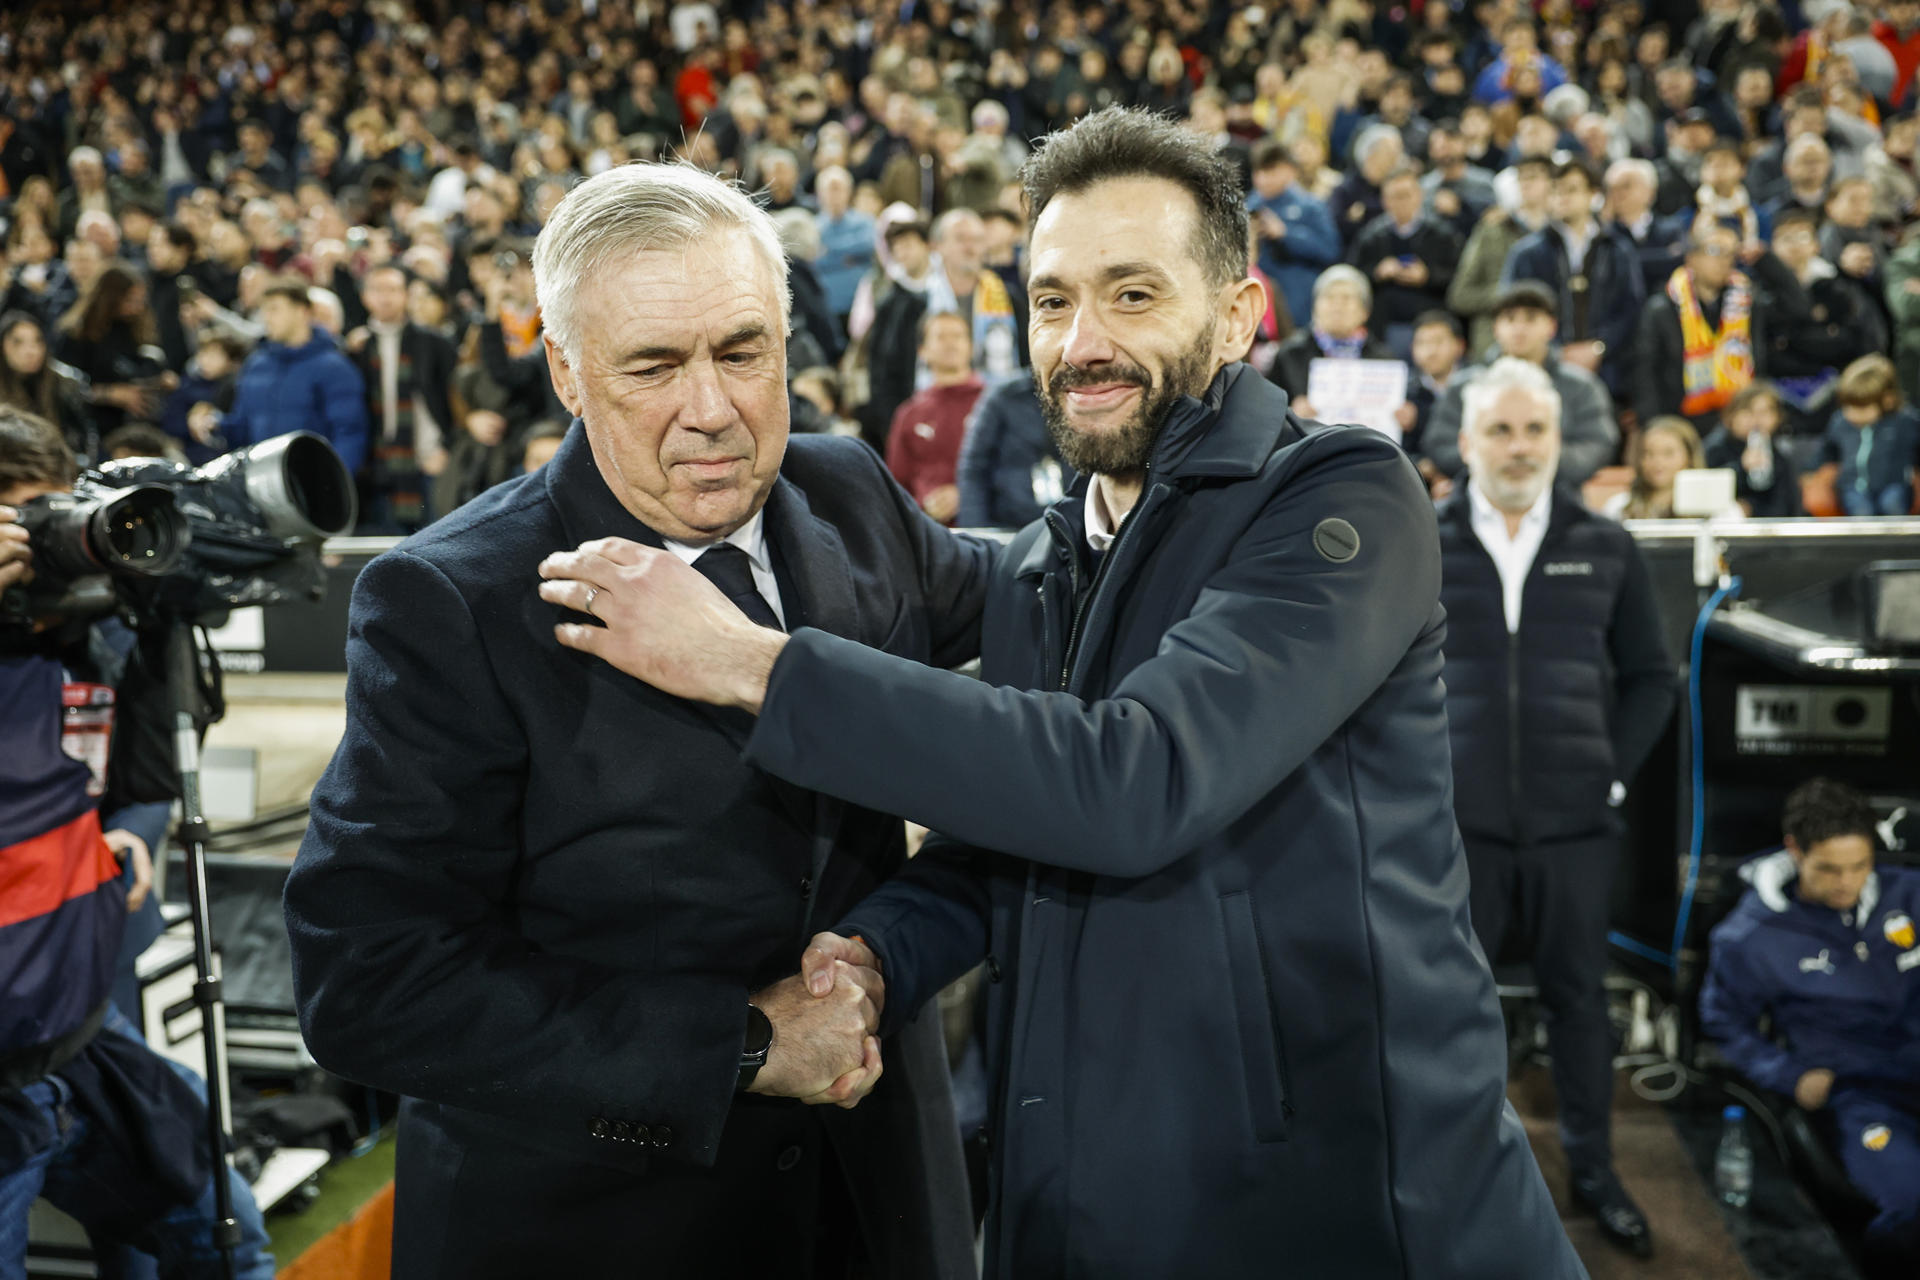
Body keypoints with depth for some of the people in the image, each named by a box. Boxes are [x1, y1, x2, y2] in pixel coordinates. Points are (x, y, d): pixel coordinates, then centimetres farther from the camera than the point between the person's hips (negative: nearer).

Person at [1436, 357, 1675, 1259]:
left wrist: (1613, 772, 1)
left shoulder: (1606, 548, 6)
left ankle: (1593, 1171, 28)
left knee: (1578, 995, 12)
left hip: (1574, 820, 2)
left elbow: (1650, 678, 11)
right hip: (1454, 821, -1)